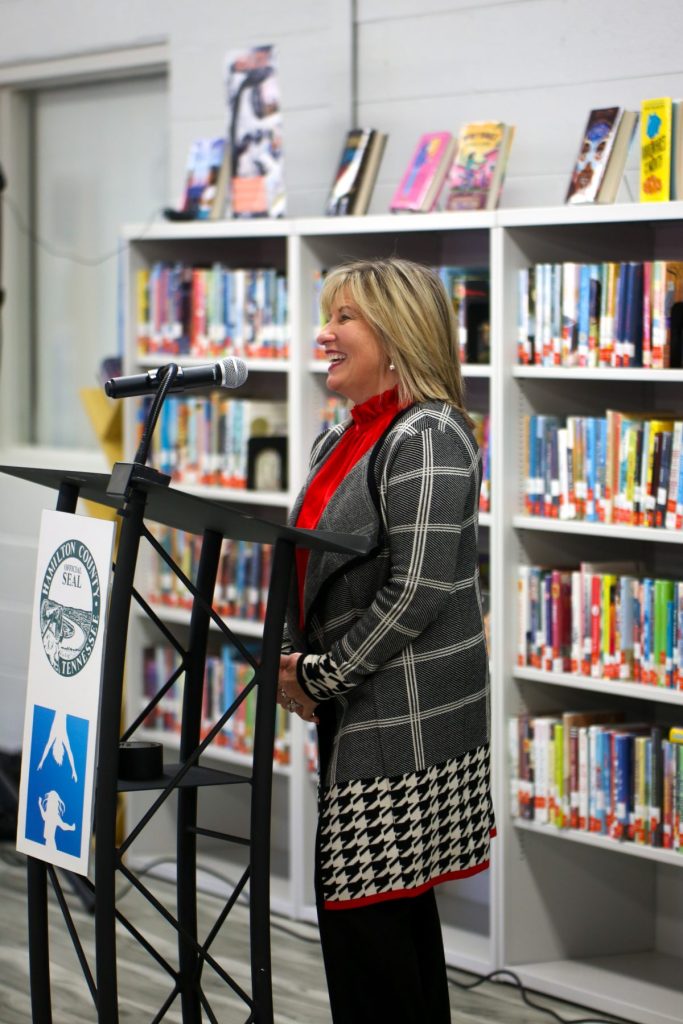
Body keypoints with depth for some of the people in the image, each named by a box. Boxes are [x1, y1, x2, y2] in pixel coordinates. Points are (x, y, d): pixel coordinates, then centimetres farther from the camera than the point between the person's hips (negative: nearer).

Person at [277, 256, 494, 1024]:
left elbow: (416, 591, -21)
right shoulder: (340, 439, 14)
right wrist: (291, 660, 5)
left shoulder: (427, 438, -15)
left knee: (360, 904, -8)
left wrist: (322, 676, -14)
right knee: (401, 908, 16)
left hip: (404, 718, -10)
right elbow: (310, 566, 22)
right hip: (357, 711, 10)